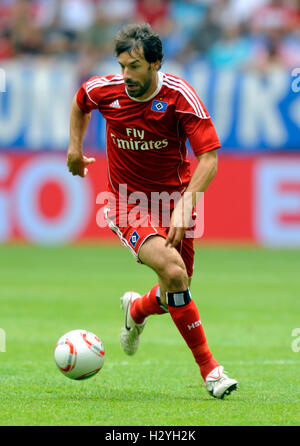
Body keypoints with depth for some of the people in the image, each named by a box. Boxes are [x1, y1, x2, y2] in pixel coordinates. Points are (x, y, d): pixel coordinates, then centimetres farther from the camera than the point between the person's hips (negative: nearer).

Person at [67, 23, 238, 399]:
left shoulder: (180, 96, -18)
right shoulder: (105, 90, -10)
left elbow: (209, 158, -21)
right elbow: (80, 102, 17)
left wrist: (185, 206, -32)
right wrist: (75, 147, 10)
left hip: (174, 197, 1)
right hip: (128, 202, -1)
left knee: (177, 291, 8)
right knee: (172, 270, -26)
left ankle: (137, 309, 47)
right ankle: (208, 368, -18)